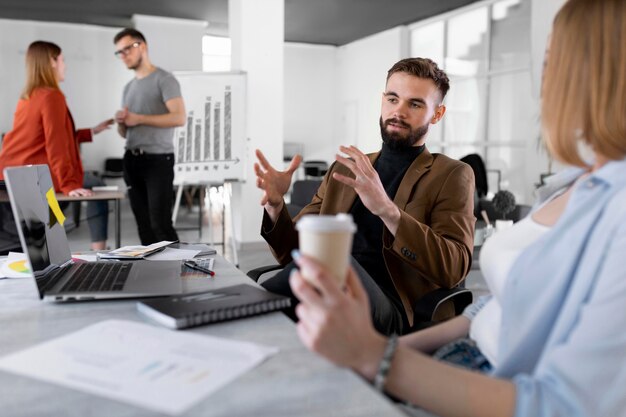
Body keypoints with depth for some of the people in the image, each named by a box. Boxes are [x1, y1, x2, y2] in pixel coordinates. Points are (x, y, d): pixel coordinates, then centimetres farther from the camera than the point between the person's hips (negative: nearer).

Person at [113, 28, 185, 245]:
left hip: (158, 159, -7)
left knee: (160, 223, -12)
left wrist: (139, 119, -13)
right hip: (132, 160, 7)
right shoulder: (128, 87, 19)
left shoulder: (164, 79, -3)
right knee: (143, 225, 7)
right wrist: (120, 123, -1)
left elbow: (179, 118, -16)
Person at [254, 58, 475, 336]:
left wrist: (387, 210, -21)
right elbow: (295, 253, 18)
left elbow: (454, 268, -8)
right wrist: (275, 206, -3)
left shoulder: (451, 176, 7)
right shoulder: (346, 170, 20)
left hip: (389, 310, -2)